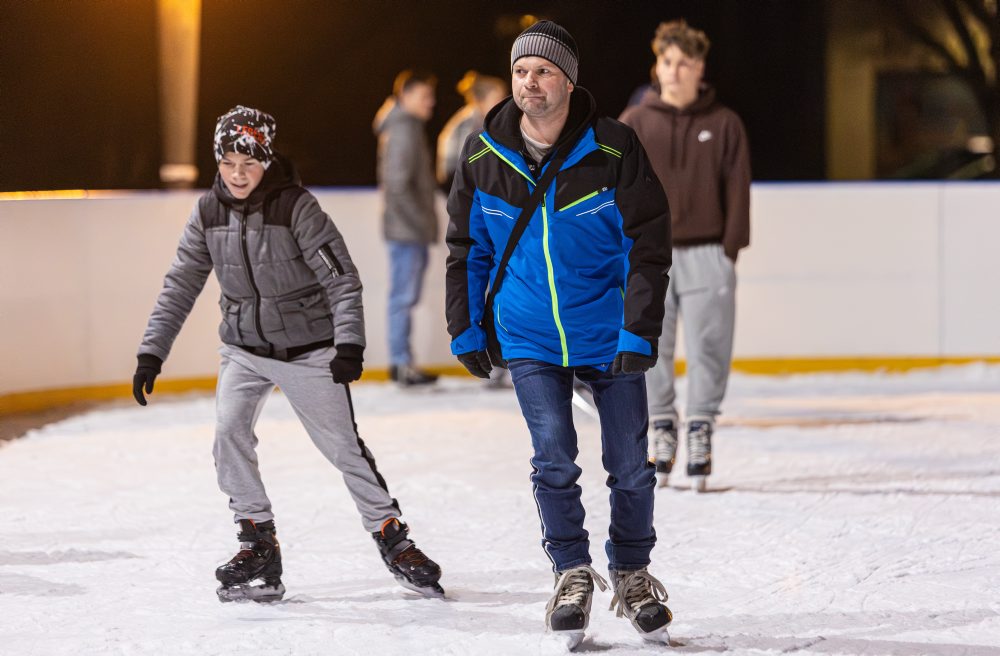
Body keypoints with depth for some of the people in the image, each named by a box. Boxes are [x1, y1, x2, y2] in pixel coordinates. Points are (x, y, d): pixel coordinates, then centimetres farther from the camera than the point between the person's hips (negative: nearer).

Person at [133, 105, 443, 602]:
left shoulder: (295, 207, -17)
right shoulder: (209, 213, -4)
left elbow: (342, 278, -17)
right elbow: (180, 286, 2)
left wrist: (349, 343, -26)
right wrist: (152, 351, -3)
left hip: (308, 349, -4)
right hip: (245, 347, 4)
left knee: (343, 445, -1)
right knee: (229, 432, -16)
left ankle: (392, 537, 15)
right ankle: (259, 545, -5)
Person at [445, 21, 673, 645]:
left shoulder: (614, 149, -13)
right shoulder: (484, 155, -4)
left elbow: (648, 244, -10)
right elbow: (468, 247, 9)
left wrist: (639, 332, -15)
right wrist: (466, 330, 10)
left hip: (608, 336, -1)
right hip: (530, 340, 1)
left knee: (630, 466, 4)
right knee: (554, 461, -8)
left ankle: (632, 571, 26)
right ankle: (573, 573, 11)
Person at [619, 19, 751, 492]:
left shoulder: (723, 124, 4)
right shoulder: (634, 123, 5)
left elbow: (737, 188, 3)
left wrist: (731, 249, -3)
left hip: (706, 254, -1)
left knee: (709, 348, -3)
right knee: (651, 348, 3)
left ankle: (701, 431, 6)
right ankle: (662, 429, 16)